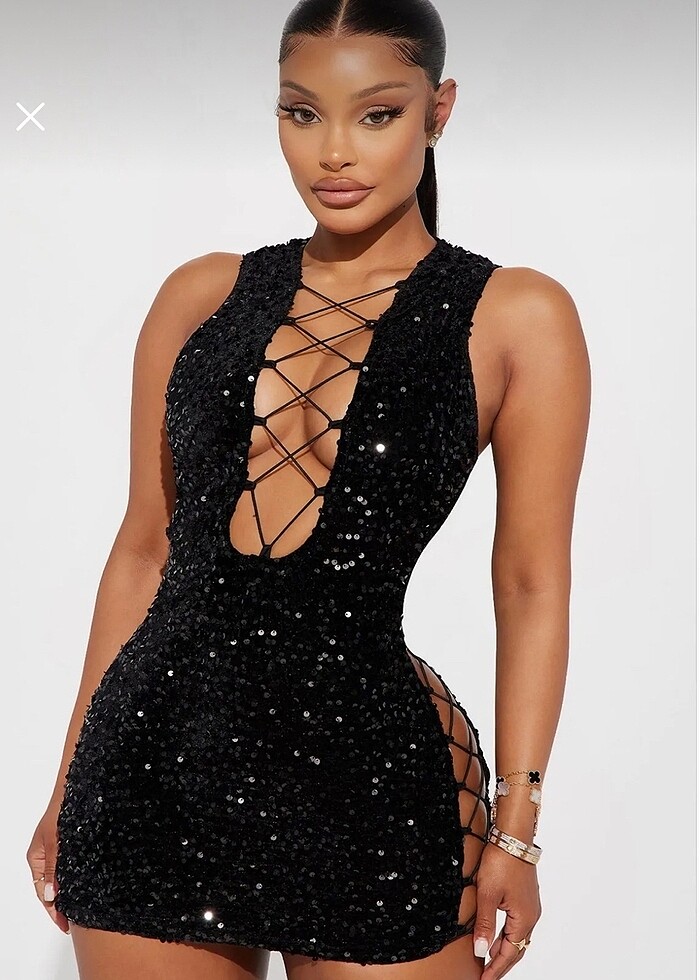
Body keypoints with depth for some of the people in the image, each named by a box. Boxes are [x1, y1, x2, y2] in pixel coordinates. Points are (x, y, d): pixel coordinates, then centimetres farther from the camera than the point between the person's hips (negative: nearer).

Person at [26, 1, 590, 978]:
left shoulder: (514, 317, 0)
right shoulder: (203, 295, 8)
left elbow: (532, 586, -1)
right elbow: (145, 547, 12)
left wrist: (515, 824, -5)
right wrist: (71, 784, 13)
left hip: (369, 764, -3)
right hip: (154, 750, 3)